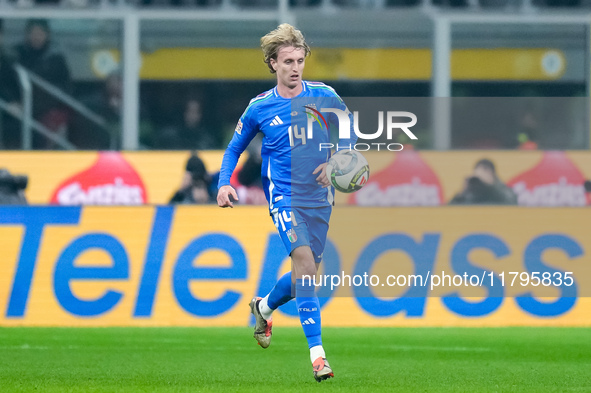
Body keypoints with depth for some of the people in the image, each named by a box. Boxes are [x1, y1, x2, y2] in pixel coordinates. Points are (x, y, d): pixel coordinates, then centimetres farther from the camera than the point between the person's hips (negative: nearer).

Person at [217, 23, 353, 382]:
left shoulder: (324, 96, 1)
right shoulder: (259, 107, 1)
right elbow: (235, 149, 13)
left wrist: (335, 162, -8)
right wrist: (225, 184, -3)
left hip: (320, 196, 3)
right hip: (284, 194, -3)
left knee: (307, 276, 10)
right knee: (304, 261, -23)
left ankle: (264, 307, 44)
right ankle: (317, 354, -25)